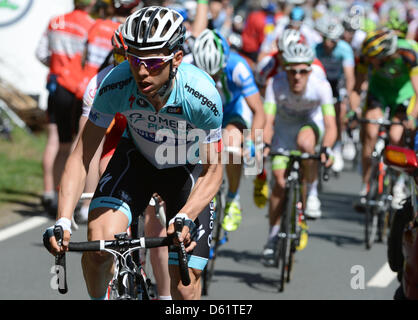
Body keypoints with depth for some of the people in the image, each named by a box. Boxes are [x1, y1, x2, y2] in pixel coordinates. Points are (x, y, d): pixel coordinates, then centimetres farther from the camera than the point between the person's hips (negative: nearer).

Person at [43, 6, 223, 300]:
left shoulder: (202, 95, -34)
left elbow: (212, 171, -23)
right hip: (137, 157, 1)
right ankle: (98, 300, 6)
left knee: (185, 285, -9)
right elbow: (82, 157, -22)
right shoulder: (116, 84, -29)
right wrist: (63, 221, -33)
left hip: (188, 167, -1)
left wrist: (184, 218, -40)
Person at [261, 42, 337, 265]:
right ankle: (273, 235, 9)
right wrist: (265, 145, -51)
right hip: (283, 128, 1)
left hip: (310, 125, -1)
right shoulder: (275, 84, -30)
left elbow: (330, 125, -34)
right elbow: (268, 121, -33)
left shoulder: (321, 86, -30)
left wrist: (326, 149, -52)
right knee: (280, 182, -9)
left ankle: (309, 192, -12)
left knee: (305, 143, -37)